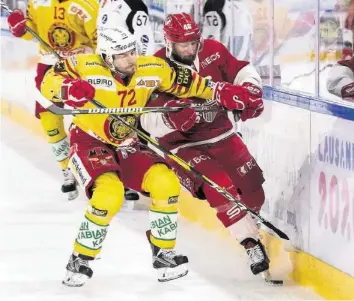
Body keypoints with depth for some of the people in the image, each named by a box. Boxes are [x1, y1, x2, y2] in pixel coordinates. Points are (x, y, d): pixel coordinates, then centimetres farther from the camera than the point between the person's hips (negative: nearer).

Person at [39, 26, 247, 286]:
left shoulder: (152, 70, -8)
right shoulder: (87, 67, -21)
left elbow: (188, 83, 5)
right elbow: (49, 82, -23)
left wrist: (221, 92, -6)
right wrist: (66, 89, -44)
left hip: (126, 147, 5)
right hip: (88, 144, -5)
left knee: (166, 183, -15)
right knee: (109, 194, -30)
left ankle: (164, 254, 5)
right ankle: (79, 262, -12)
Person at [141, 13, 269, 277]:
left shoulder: (212, 51, -5)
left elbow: (241, 71, 8)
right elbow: (148, 119, -19)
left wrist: (250, 91, -12)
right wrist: (171, 117, -39)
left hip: (222, 134, 4)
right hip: (184, 144, -4)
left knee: (251, 187, 2)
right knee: (220, 187, -25)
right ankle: (251, 244, -18)